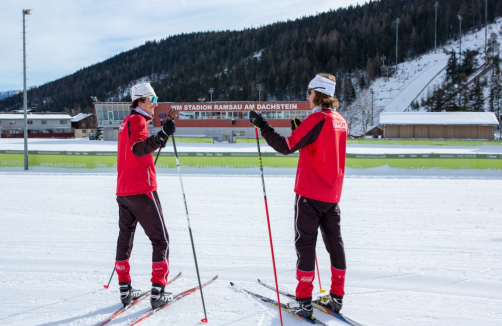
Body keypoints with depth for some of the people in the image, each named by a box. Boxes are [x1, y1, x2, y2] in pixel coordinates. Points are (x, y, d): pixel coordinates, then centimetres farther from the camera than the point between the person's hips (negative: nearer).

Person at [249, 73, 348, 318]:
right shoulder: (340, 121, 9)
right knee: (334, 242, 13)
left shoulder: (316, 119, -15)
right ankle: (336, 296, 18)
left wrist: (262, 125, -14)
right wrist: (301, 130, 17)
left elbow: (286, 146, -20)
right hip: (332, 195, 7)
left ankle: (304, 301, -2)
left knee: (305, 243, -2)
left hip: (310, 193, -7)